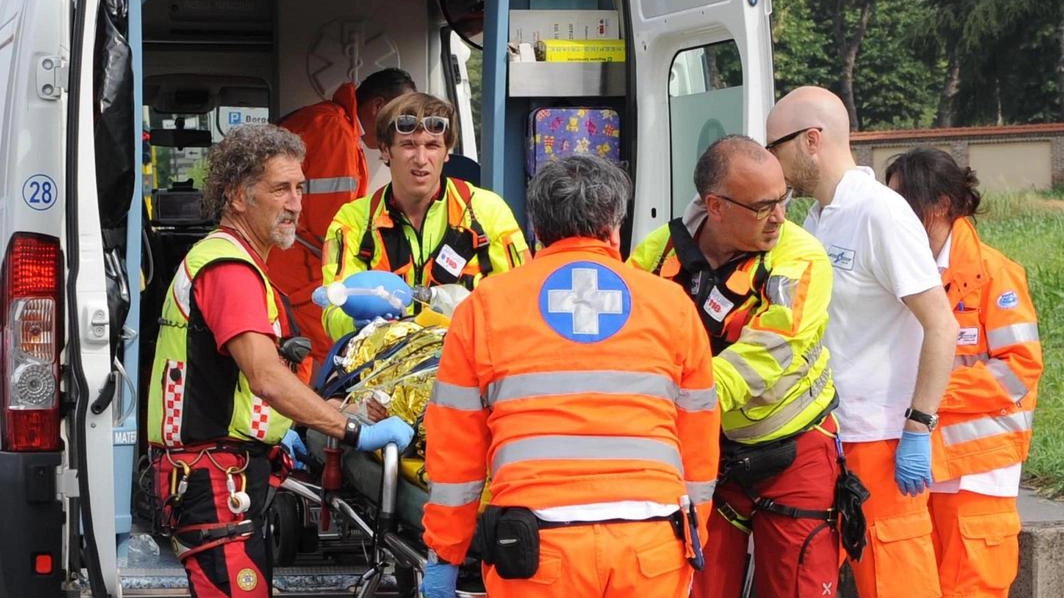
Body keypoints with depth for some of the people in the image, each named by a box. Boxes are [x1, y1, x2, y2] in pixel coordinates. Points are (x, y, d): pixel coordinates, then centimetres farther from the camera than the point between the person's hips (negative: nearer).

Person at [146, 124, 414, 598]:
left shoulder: (219, 256, 18)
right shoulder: (230, 267, -17)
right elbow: (266, 378, -29)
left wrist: (274, 432, 24)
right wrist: (355, 432, -30)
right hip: (215, 474, -11)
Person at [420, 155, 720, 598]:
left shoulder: (484, 305, 9)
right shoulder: (672, 304, 12)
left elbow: (454, 447, 10)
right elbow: (699, 443, 15)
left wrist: (444, 555, 17)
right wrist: (691, 545, 25)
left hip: (535, 546, -1)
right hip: (652, 546, 1)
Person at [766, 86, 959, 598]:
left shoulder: (880, 214, -13)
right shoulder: (818, 218, 13)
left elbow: (941, 326, -17)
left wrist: (917, 430, -19)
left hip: (881, 439, -9)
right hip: (830, 435, 9)